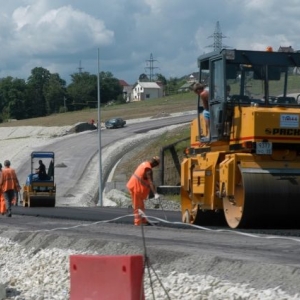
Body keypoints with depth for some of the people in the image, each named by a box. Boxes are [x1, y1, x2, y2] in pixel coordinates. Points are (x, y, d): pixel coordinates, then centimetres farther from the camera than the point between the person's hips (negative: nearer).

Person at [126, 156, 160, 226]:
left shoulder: (145, 163, 6)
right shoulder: (148, 169, -23)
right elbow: (151, 182, -29)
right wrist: (155, 193, -33)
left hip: (133, 185, 9)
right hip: (137, 188, -9)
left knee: (140, 205, 16)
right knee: (138, 206, -1)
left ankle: (143, 220, 24)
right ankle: (138, 222, 4)